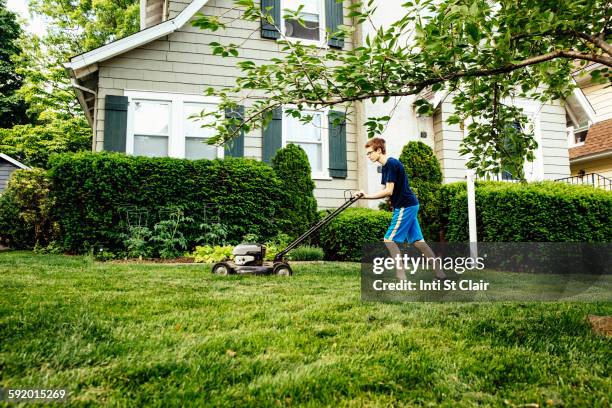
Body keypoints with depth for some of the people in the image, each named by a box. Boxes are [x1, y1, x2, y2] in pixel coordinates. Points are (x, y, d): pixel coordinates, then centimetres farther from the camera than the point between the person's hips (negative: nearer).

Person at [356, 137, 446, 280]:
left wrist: (366, 196, -15)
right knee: (418, 241, 10)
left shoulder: (391, 164, -16)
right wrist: (366, 196, 0)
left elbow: (388, 191, -21)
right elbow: (387, 192, 12)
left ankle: (401, 276, -6)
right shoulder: (387, 165, 13)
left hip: (405, 207, -10)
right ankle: (440, 273, 14)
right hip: (409, 206, 10)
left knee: (389, 240, -8)